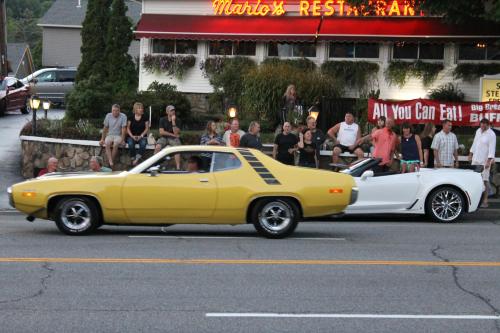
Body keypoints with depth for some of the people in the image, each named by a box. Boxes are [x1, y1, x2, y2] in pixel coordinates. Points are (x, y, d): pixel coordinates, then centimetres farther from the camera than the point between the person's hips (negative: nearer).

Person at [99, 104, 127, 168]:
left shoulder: (123, 116, -8)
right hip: (110, 135, 3)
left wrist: (122, 140, -20)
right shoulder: (108, 116, 2)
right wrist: (102, 139, 4)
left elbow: (124, 129, -11)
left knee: (115, 144, -35)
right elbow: (105, 128, 9)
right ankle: (111, 163, -40)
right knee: (107, 144, -31)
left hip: (118, 136, -3)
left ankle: (110, 163, -26)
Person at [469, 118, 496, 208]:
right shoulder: (478, 131, 10)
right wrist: (471, 154, 19)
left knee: (485, 180, -5)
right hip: (476, 160, 7)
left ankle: (485, 201, -3)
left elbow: (492, 148, -17)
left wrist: (489, 161, -22)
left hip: (485, 161, -7)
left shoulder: (491, 135, -13)